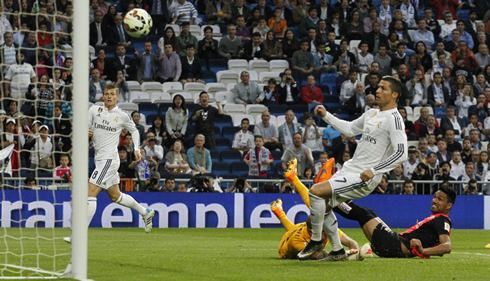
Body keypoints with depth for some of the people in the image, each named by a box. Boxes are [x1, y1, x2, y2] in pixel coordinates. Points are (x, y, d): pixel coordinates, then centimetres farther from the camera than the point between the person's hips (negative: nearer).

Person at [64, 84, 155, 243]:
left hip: (109, 159, -6)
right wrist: (86, 133, -11)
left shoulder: (122, 116, -3)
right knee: (115, 196, 18)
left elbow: (134, 130, 15)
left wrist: (137, 149, 5)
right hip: (100, 158, 6)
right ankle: (145, 212, 38)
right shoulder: (94, 110, 6)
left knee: (90, 194, -15)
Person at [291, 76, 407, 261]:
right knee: (324, 204, 12)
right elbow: (350, 129, 31)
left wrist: (374, 171, -26)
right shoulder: (371, 114, 15)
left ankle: (315, 241, -4)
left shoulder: (394, 119, -15)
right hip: (350, 169, 10)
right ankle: (337, 252, 22)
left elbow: (401, 154, -22)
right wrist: (326, 116, 23)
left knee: (316, 191, -19)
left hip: (364, 178, -10)